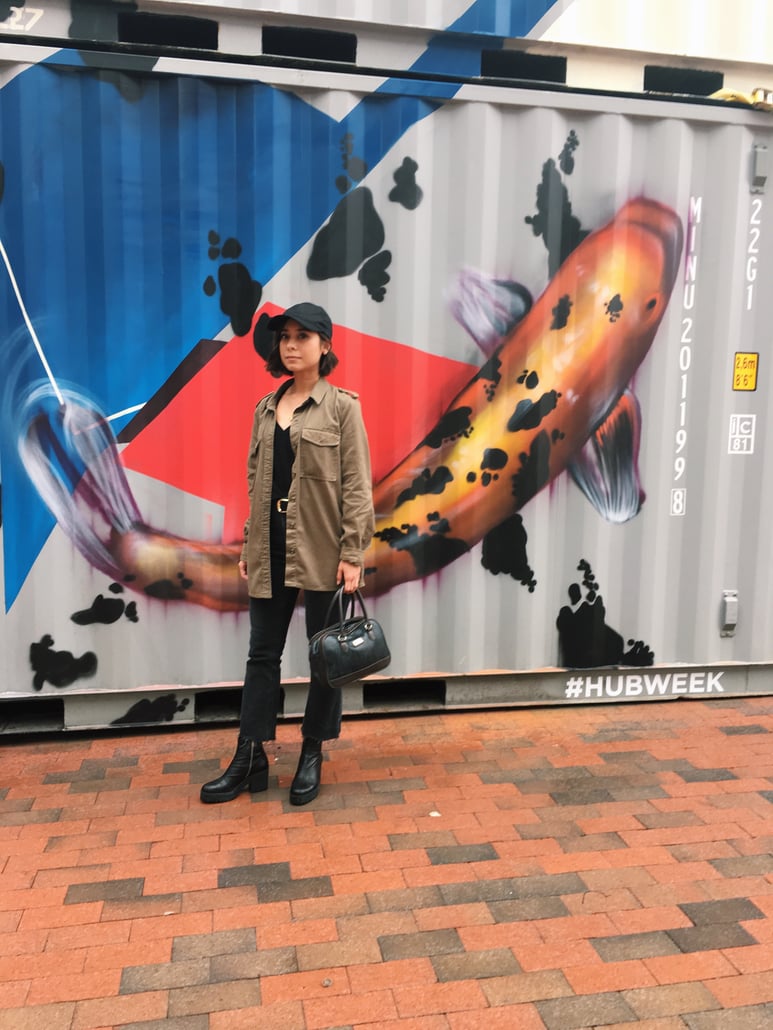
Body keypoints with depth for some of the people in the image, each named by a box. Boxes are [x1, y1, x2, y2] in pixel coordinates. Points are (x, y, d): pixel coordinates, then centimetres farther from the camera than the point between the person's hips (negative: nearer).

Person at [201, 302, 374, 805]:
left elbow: (357, 485, -8)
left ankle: (312, 757, 23)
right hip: (271, 547, 5)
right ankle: (250, 760, 20)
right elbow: (256, 483, 14)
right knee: (262, 652, 9)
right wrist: (249, 546, 11)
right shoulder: (266, 408, 12)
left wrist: (353, 554, -14)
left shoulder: (341, 406, -4)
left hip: (321, 548, -5)